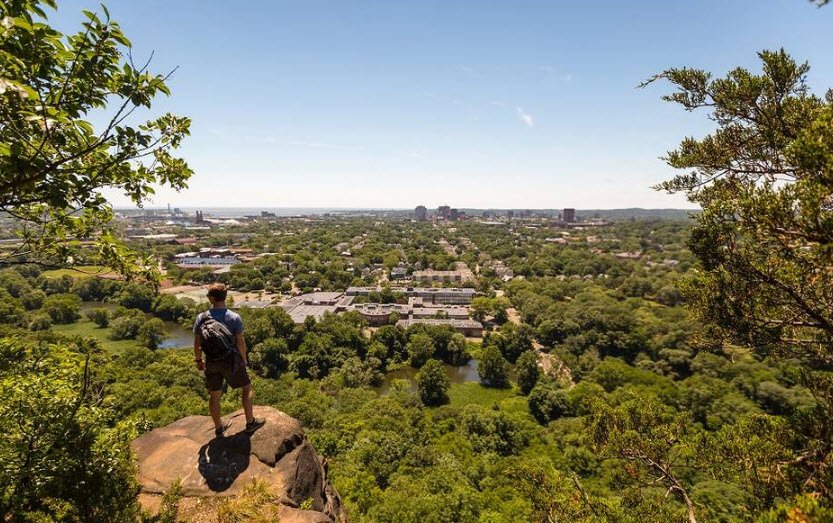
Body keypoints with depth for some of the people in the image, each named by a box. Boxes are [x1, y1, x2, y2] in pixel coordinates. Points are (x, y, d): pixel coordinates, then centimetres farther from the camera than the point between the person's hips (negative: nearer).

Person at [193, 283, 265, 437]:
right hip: (231, 360, -3)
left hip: (211, 362, 3)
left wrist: (198, 360, 15)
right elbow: (240, 342, -10)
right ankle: (250, 422, 20)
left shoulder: (201, 318, -7)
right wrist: (244, 359, 5)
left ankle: (218, 428, 31)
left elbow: (197, 344, -1)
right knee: (247, 388, 15)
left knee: (214, 395, 16)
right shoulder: (235, 317, -14)